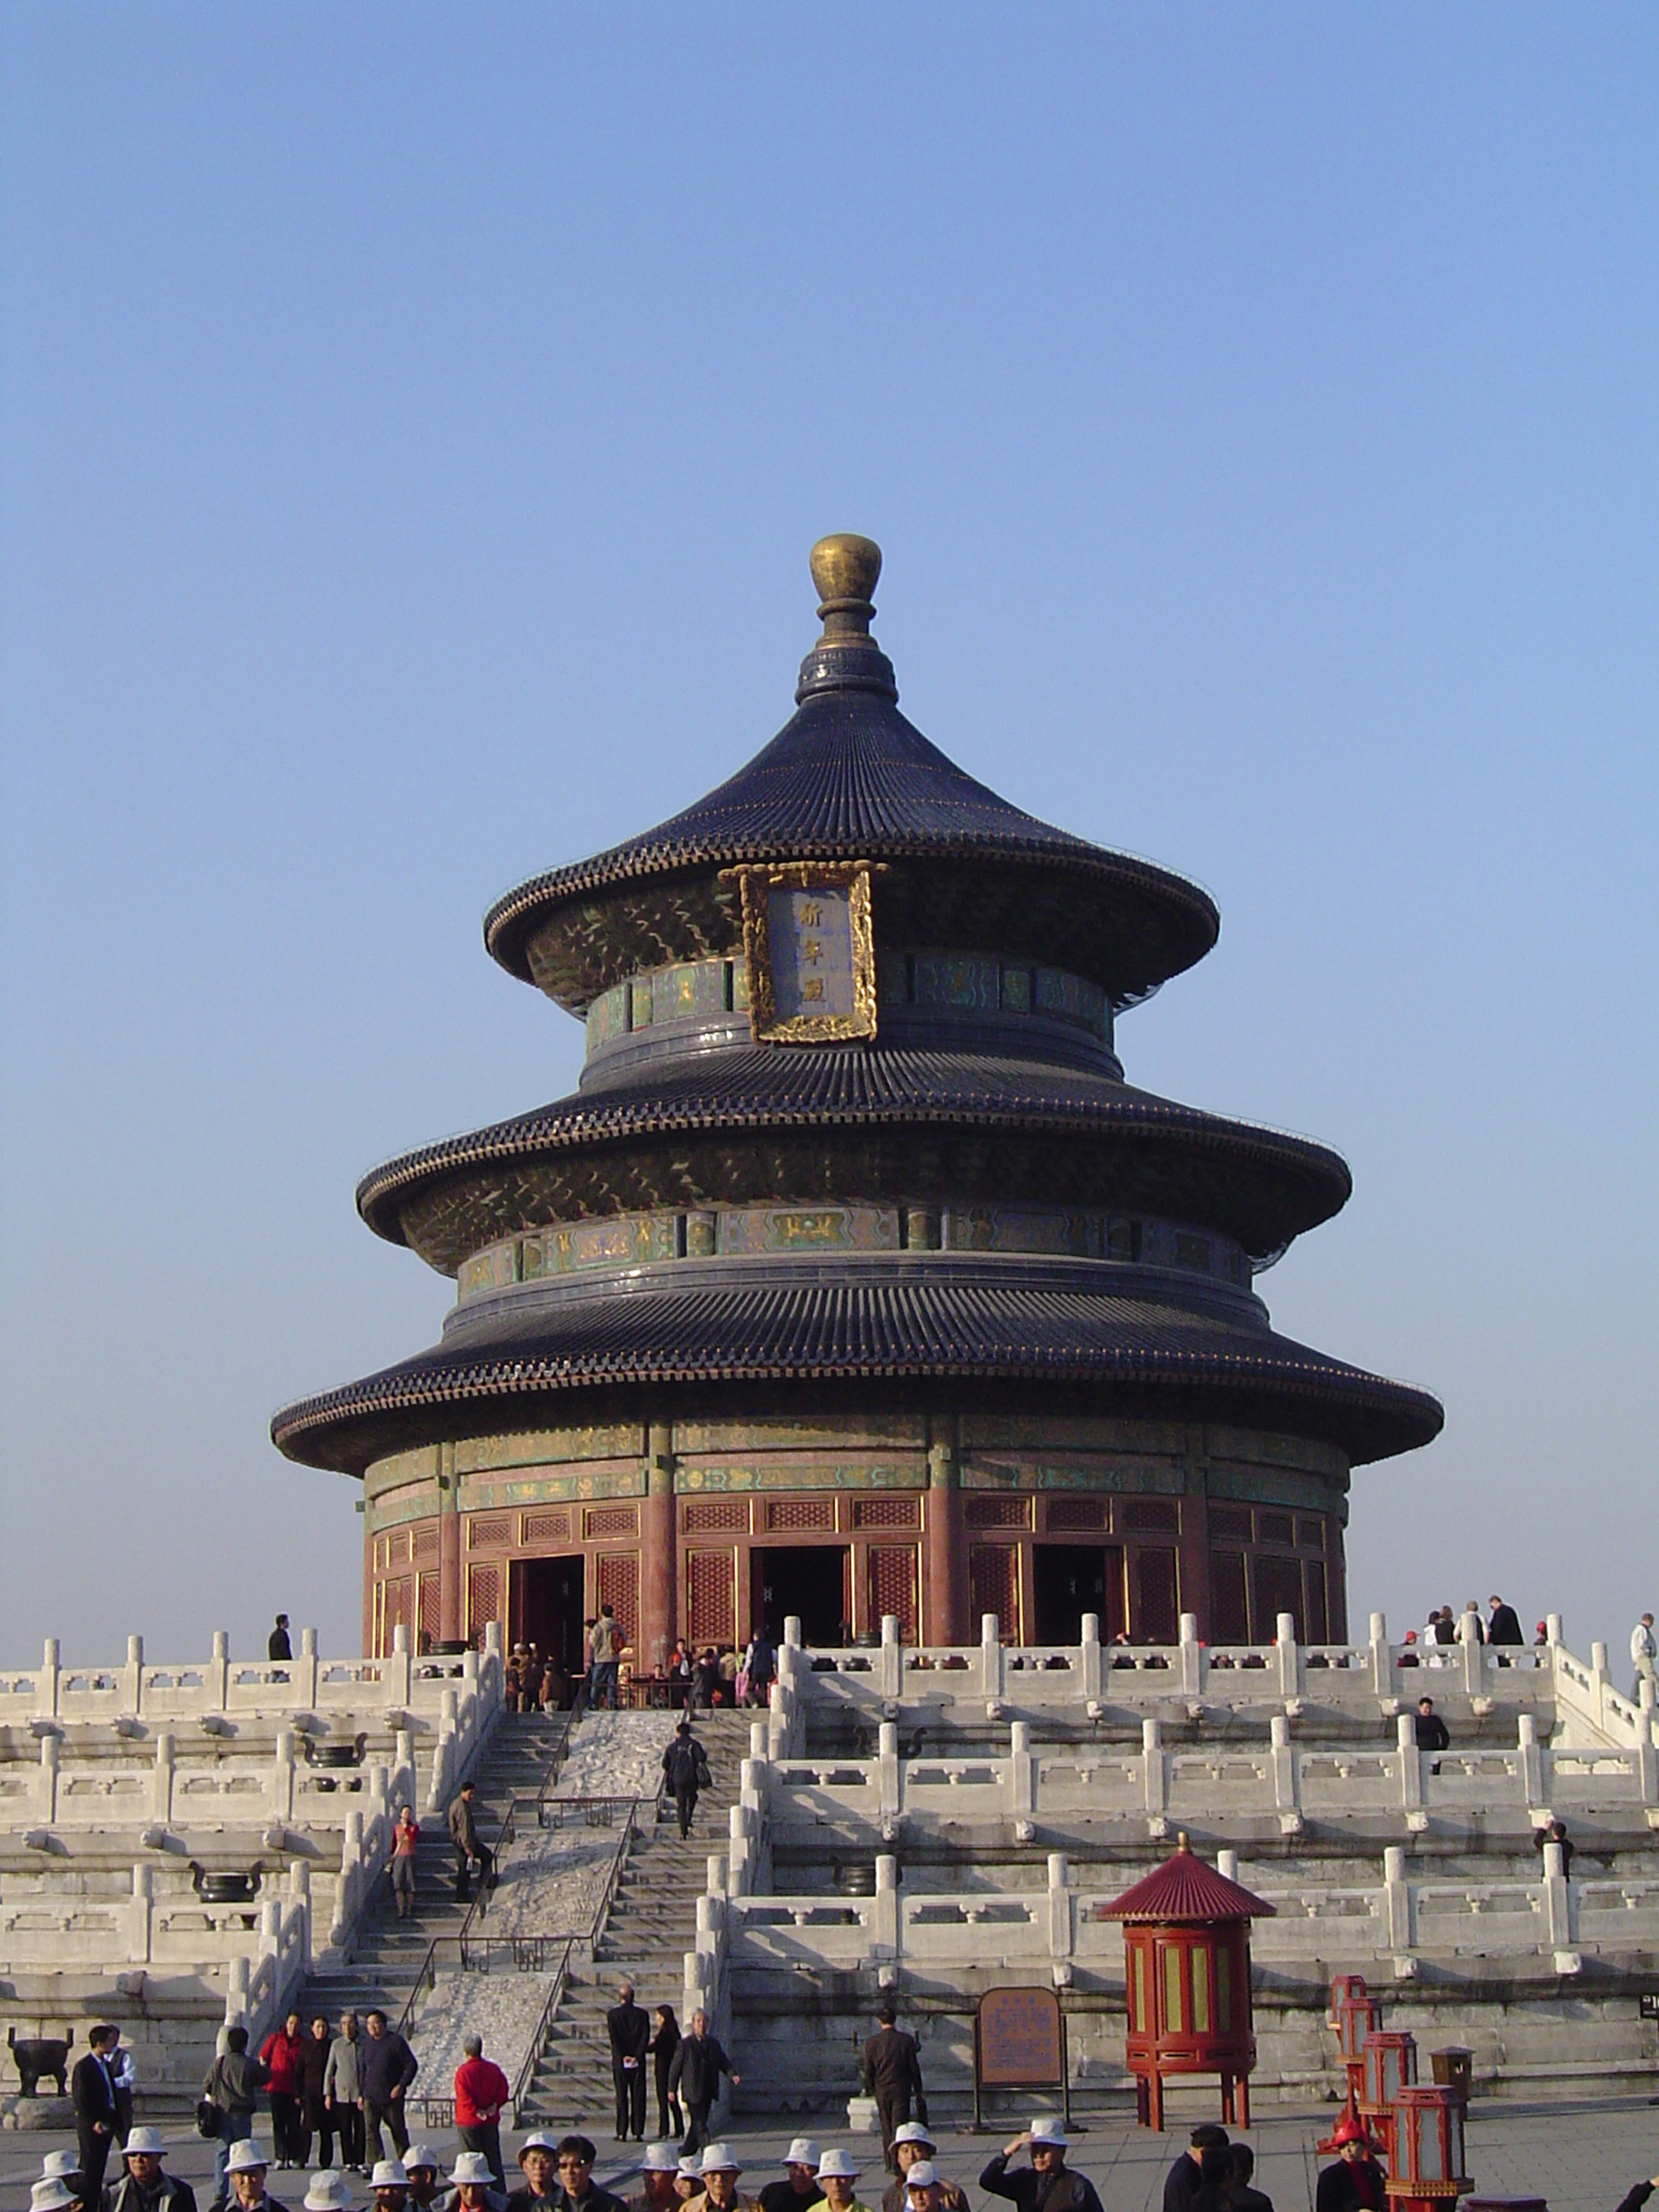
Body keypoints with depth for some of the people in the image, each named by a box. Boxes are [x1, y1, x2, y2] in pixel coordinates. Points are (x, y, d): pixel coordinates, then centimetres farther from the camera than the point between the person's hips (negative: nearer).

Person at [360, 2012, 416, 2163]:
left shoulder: (396, 2041, -5)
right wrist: (361, 2093, 12)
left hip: (392, 2096, -4)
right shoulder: (368, 2043, 10)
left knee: (398, 2131, 7)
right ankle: (378, 2165, -7)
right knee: (370, 2132, -8)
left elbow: (411, 2066, -4)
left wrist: (401, 2086, -15)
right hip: (371, 2098, 4)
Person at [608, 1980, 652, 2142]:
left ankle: (622, 2133, -1)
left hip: (619, 2062, -1)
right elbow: (645, 2037, -6)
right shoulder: (642, 2013, 2)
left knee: (621, 2097, 2)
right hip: (638, 2062, 1)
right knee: (638, 2097, 4)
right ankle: (638, 2132, 1)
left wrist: (623, 2056, -8)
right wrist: (637, 2055, -8)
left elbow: (614, 2037, -9)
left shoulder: (612, 2014, -1)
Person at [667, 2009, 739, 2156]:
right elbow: (676, 2067, -1)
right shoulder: (685, 2043, -2)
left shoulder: (714, 2043, 12)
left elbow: (723, 2062, 12)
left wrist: (733, 2075, -7)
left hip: (708, 2092, 5)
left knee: (697, 2125, 10)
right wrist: (672, 2089, -4)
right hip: (692, 2092, -5)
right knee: (700, 2125, -9)